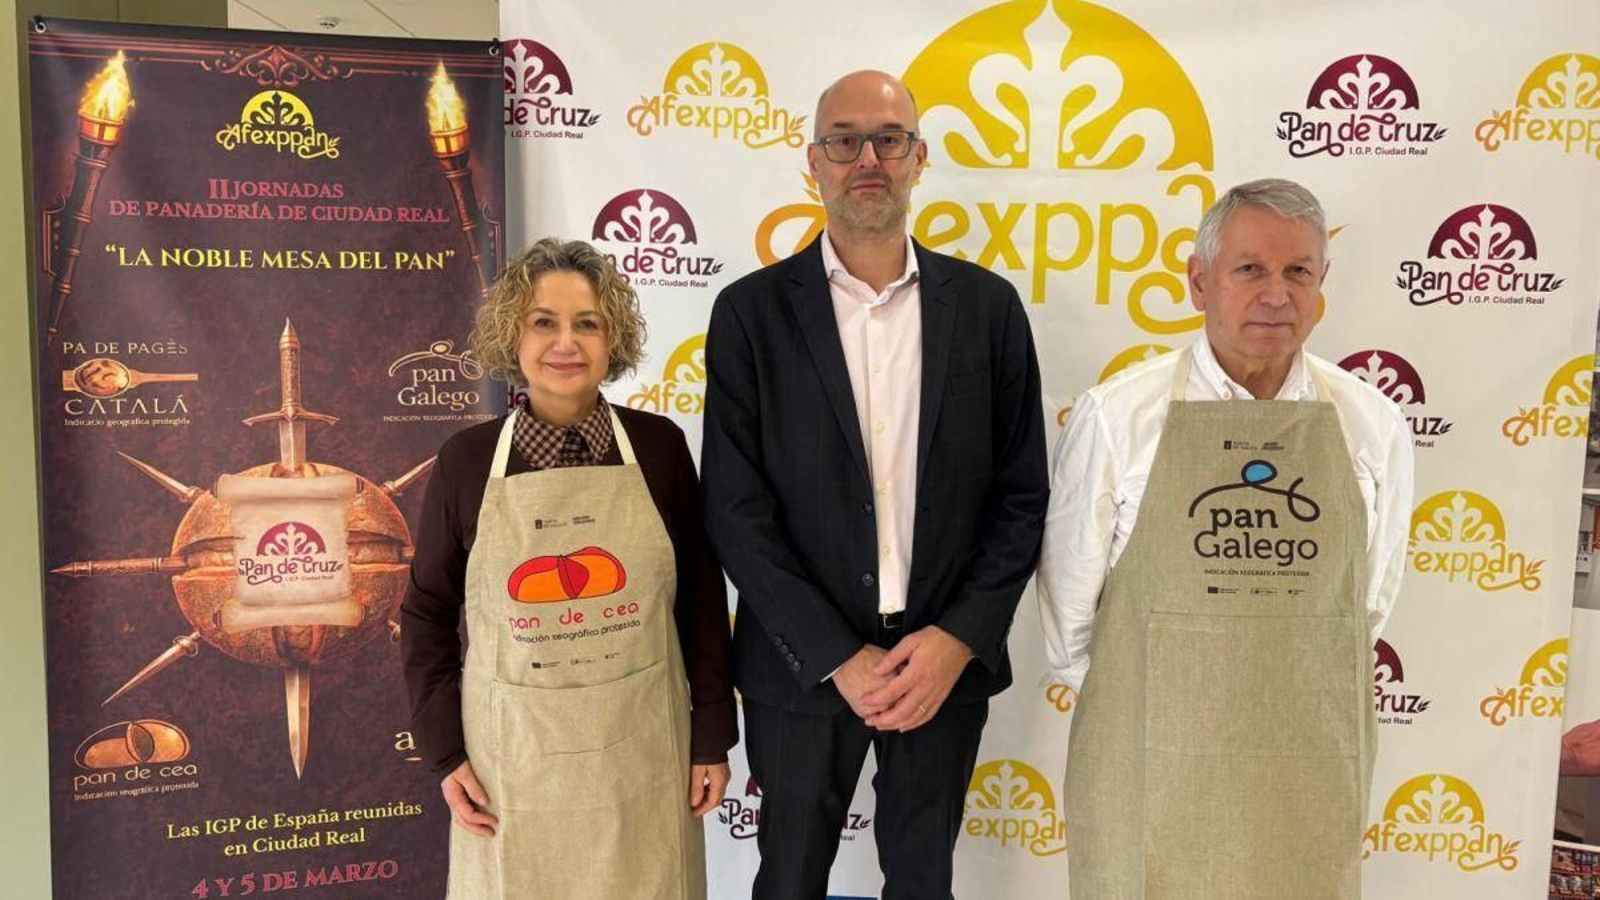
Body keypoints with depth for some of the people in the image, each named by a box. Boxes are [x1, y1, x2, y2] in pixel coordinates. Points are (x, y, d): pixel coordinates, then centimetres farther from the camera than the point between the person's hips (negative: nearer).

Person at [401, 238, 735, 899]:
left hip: (641, 753, 1)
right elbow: (426, 614, 4)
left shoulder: (658, 446, -5)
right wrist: (444, 751, 0)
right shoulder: (467, 459, -5)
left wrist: (712, 738, 1)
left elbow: (702, 599, 1)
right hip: (514, 755, 0)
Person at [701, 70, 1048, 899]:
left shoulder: (987, 305, 0)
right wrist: (842, 659, -12)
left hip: (945, 661, 2)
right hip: (802, 667, -1)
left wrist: (957, 641, -10)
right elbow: (736, 510, -9)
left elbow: (1020, 495, 1)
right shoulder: (752, 311, -5)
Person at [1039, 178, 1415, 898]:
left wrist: (1289, 698, 12)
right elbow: (1068, 601, 0)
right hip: (1148, 763, -2)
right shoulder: (1115, 417, -9)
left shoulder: (1373, 426, -1)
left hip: (1311, 769, 2)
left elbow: (1370, 602, 10)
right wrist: (1125, 703, 8)